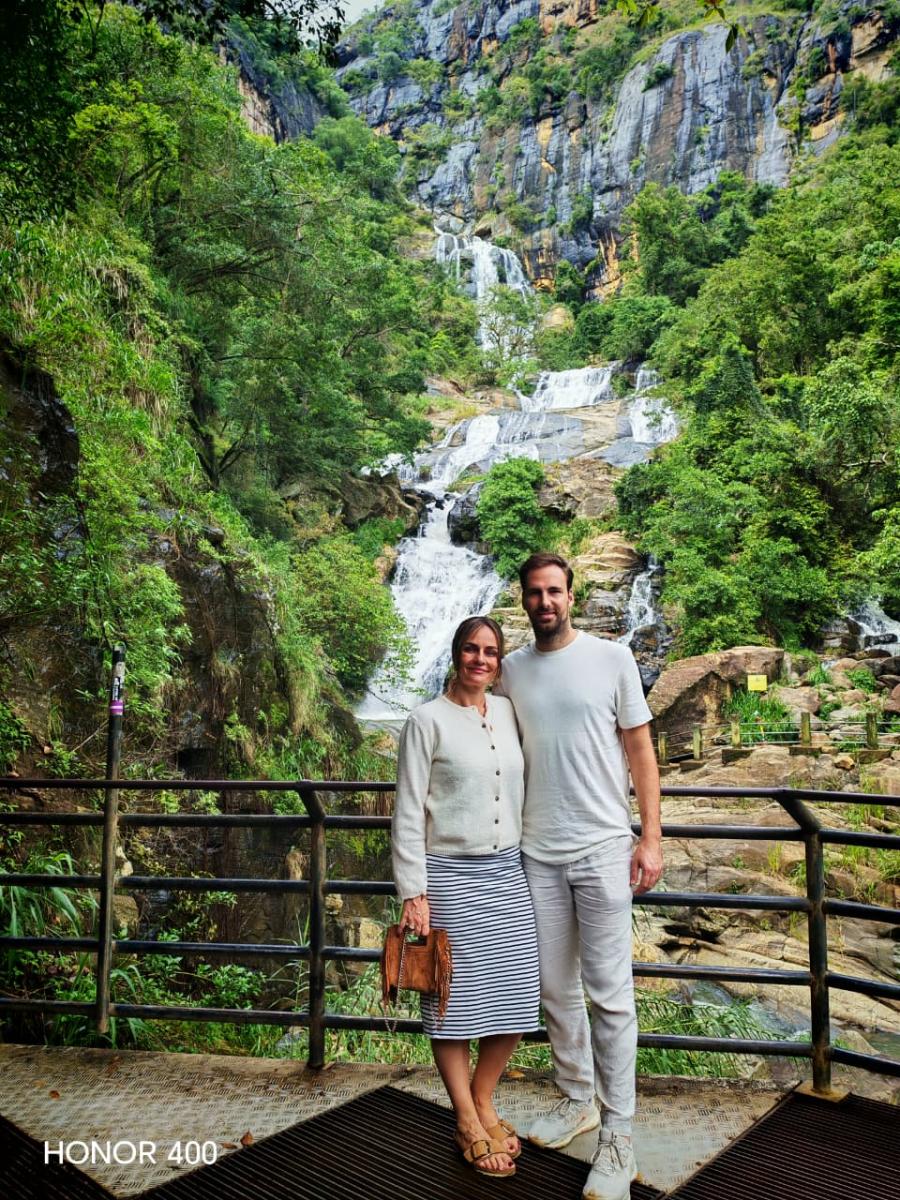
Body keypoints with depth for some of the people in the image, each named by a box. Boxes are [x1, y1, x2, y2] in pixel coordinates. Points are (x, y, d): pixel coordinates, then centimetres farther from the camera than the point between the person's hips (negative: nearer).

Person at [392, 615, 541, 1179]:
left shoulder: (509, 713, 7)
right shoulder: (428, 720, -7)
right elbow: (408, 812, -8)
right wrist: (413, 892, -10)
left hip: (507, 875, 5)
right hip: (450, 877, -5)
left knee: (517, 996, 7)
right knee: (454, 999, 6)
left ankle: (483, 1100, 31)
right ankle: (468, 1123, 26)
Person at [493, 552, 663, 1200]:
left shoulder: (612, 657, -3)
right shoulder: (511, 669, 5)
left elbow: (640, 749, -2)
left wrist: (651, 837, -7)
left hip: (603, 849, -3)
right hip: (538, 853, 4)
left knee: (609, 994, 0)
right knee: (554, 988, 14)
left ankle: (618, 1135, 14)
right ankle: (577, 1099, 34)